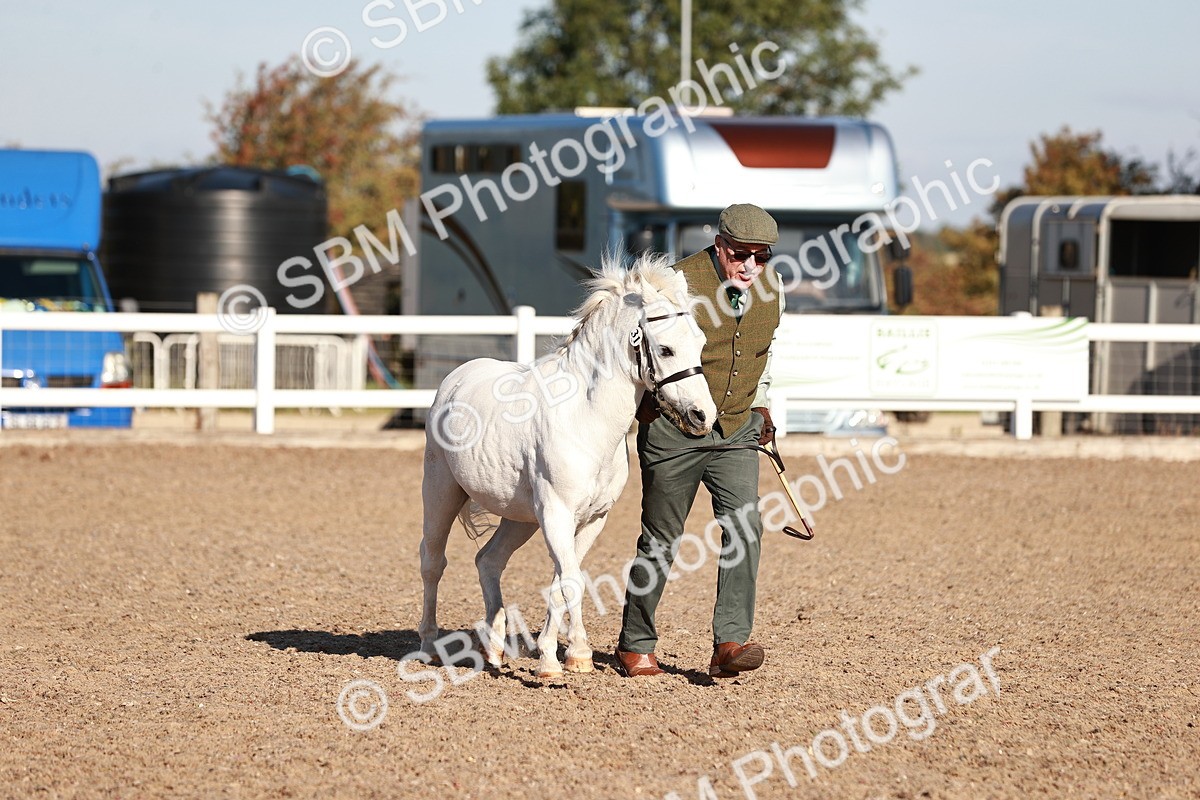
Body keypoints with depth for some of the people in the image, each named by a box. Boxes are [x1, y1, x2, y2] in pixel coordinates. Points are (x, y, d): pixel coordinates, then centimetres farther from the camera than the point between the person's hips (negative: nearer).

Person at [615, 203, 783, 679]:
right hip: (671, 427, -4)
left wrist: (760, 407, 21)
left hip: (737, 430, 4)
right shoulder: (681, 284, -16)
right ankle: (635, 647, 21)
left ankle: (730, 644, -19)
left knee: (744, 527, -15)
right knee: (661, 541, 5)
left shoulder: (770, 288, 2)